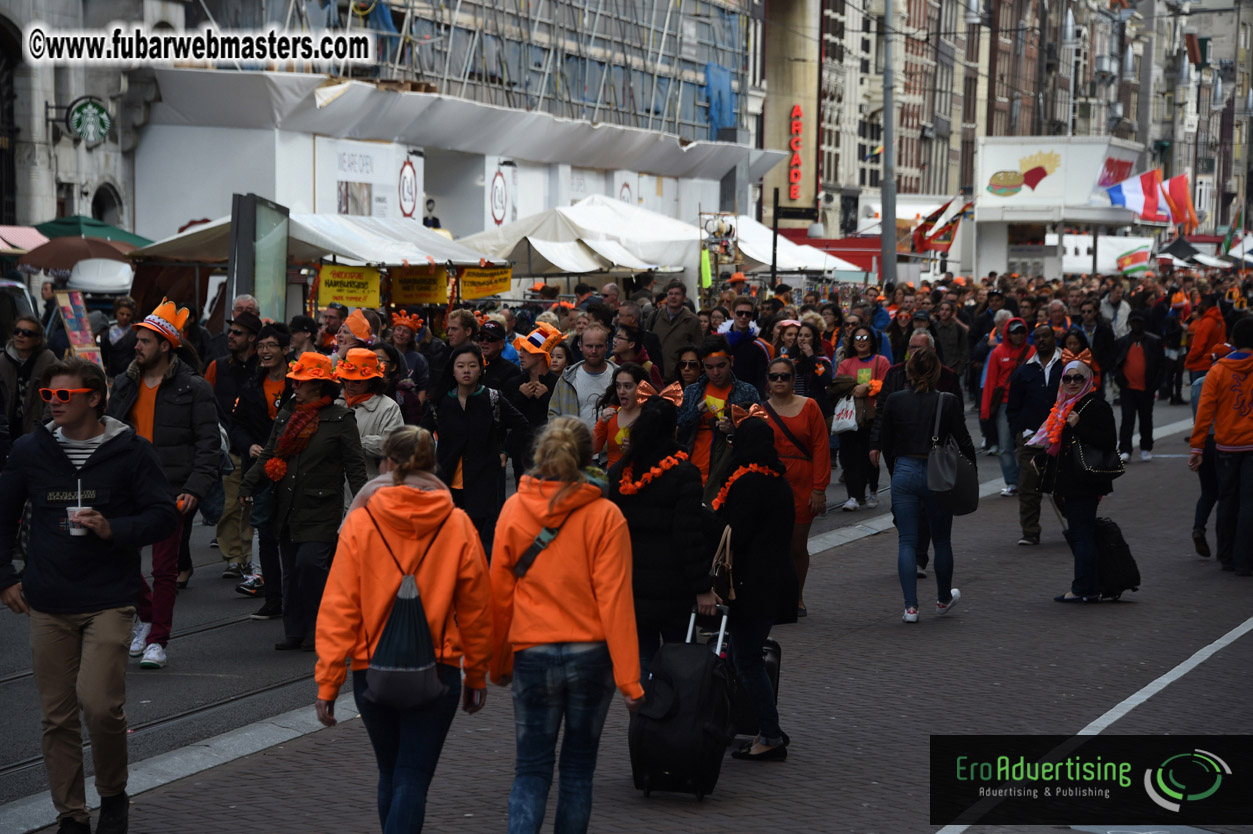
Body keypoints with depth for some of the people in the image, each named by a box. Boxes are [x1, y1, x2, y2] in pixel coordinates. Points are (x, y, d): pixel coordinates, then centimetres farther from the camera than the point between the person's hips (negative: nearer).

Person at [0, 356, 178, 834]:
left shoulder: (130, 452, -3)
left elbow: (164, 517, -2)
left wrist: (113, 530, -17)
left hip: (109, 602, -3)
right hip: (47, 605, 3)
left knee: (100, 704, -15)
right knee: (57, 717, 6)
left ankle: (113, 794, 11)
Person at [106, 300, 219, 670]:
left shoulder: (193, 389, -6)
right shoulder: (125, 385, 10)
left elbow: (209, 442, -8)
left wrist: (195, 488, -18)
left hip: (171, 491, -5)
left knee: (165, 568, 2)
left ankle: (157, 641, 11)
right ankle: (146, 616, 27)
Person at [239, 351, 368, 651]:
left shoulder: (340, 418, -3)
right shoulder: (286, 416, 14)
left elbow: (354, 465, -4)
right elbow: (268, 455, 15)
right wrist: (249, 483, 0)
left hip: (321, 509, -6)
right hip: (287, 509, 6)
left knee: (310, 562, -18)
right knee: (291, 570, 9)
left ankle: (316, 629, -4)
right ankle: (294, 632, 17)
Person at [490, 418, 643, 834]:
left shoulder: (514, 509, -2)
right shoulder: (606, 516, -7)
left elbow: (499, 593, 3)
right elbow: (615, 600, -9)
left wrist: (499, 663, 14)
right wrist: (629, 678, -7)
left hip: (532, 654, 1)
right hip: (591, 655, -1)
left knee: (532, 768, 6)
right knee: (578, 767, 13)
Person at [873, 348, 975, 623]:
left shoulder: (894, 400, -2)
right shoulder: (948, 402, -6)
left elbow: (885, 444, 3)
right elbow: (964, 443, -5)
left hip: (904, 473, 0)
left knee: (907, 541, 4)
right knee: (941, 540, 16)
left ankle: (911, 607, -4)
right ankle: (943, 598, 33)